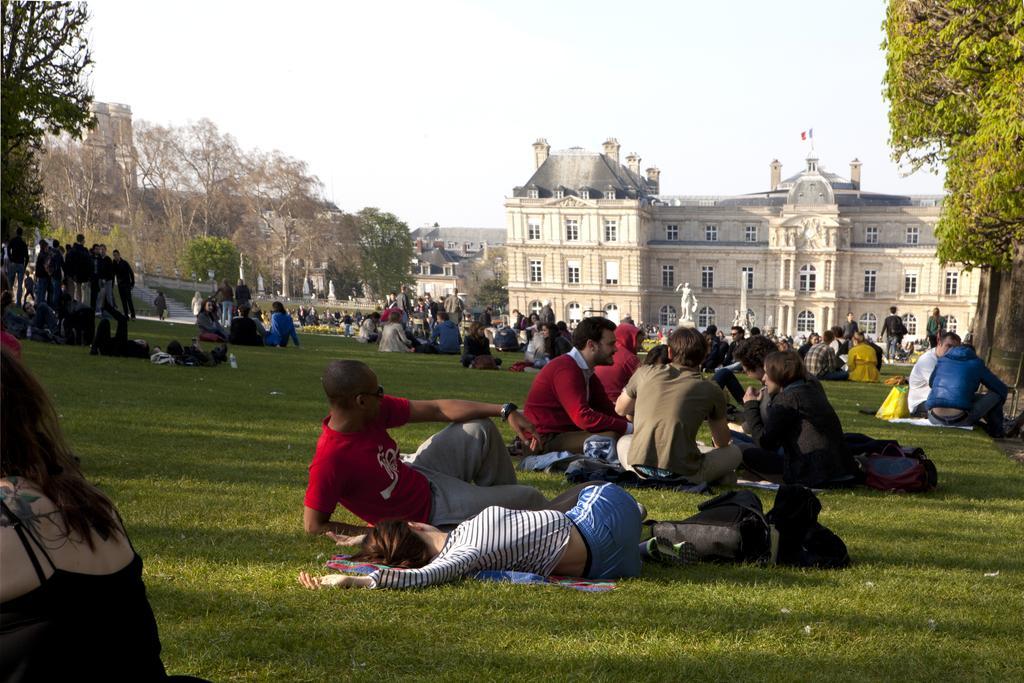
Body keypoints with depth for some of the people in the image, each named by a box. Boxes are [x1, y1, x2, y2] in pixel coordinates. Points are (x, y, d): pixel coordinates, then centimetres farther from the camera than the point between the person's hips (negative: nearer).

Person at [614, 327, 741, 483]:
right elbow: (722, 443, 16)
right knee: (734, 452, 21)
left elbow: (620, 409, 25)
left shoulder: (645, 373, 7)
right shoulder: (710, 390, 3)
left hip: (640, 470, 2)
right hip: (683, 475, -2)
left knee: (623, 441, 36)